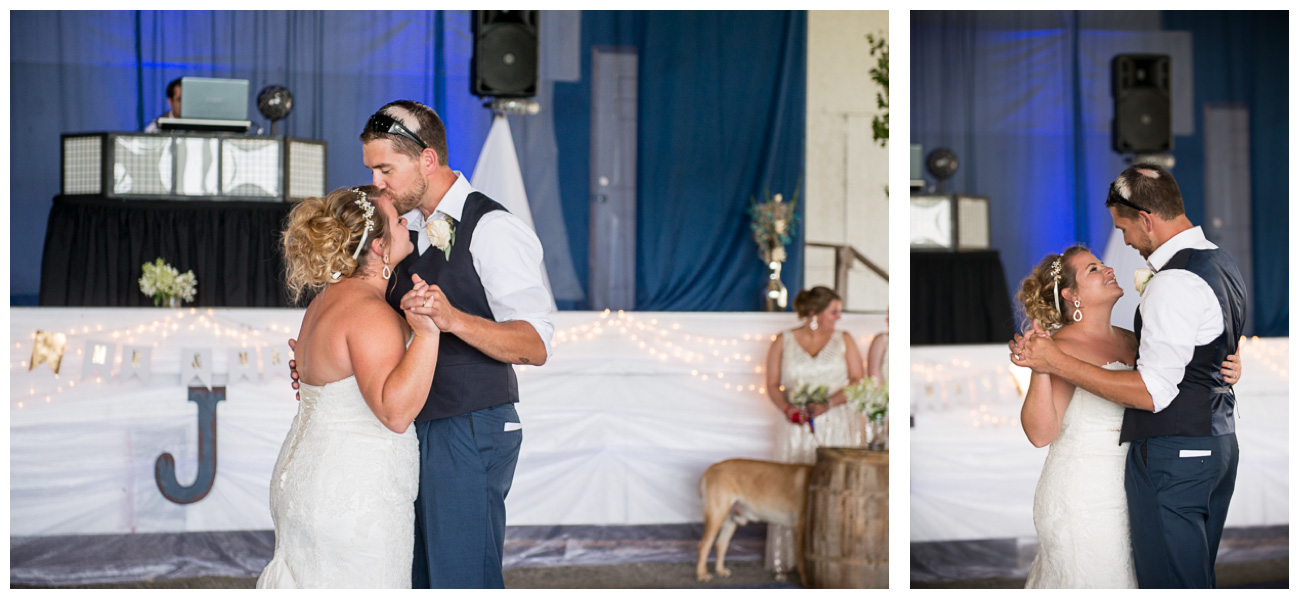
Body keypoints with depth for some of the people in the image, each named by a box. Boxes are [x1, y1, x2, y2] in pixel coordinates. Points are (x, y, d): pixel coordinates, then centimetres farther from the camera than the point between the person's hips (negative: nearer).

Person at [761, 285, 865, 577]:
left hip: (837, 425, 0)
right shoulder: (783, 342, 7)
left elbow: (858, 381, 2)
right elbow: (773, 385, 6)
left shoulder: (844, 340, 8)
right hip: (798, 428, 0)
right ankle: (787, 557, 3)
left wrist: (829, 403, -13)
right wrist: (788, 408, -14)